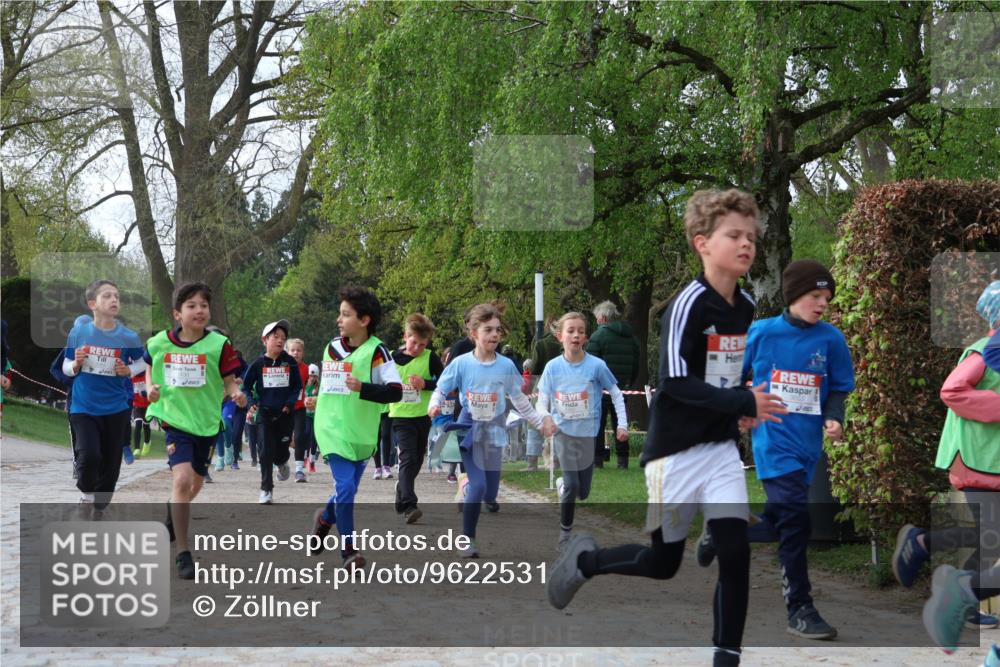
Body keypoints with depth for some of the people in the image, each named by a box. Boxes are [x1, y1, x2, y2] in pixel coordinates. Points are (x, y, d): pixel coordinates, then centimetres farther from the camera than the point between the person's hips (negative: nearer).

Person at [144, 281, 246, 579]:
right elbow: (150, 366, 17)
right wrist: (150, 387, -1)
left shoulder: (218, 344, -10)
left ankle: (172, 517, 54)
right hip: (173, 419, -2)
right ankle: (183, 554, -12)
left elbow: (229, 382, -5)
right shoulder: (159, 342, -4)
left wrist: (236, 394, -26)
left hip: (206, 423, 2)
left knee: (194, 484, 19)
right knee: (182, 479, -21)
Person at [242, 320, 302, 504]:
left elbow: (297, 386, 6)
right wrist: (252, 402, -5)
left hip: (285, 413, 1)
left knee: (281, 450, 6)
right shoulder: (258, 363, -2)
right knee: (265, 453, -4)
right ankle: (266, 490, 4)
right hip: (265, 414, -1)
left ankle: (282, 463, 44)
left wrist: (289, 404, -5)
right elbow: (246, 385, 7)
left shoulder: (290, 362, -1)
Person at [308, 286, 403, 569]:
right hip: (333, 430, 1)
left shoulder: (376, 351, -12)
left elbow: (395, 391, -19)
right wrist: (317, 400, 13)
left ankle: (325, 518, 46)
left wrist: (363, 388, -29)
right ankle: (348, 549, -2)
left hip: (362, 434, -1)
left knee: (347, 489, 14)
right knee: (345, 487, -13)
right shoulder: (332, 347, 4)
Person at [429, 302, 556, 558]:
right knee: (478, 484, -16)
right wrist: (434, 405, -22)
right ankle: (467, 538, -1)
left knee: (491, 493, 3)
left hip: (494, 430, 3)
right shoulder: (461, 363, -9)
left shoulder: (506, 366, -2)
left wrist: (540, 421, 7)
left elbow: (518, 399, 9)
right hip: (470, 428, -3)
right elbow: (441, 389, -1)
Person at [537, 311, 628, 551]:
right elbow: (542, 402, -2)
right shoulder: (553, 367, -7)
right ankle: (565, 531, 13)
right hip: (564, 431, -1)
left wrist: (622, 424, -4)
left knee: (583, 492, 5)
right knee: (572, 485, -7)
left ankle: (563, 484, 39)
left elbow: (616, 394, 1)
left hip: (587, 432, 1)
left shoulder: (596, 365, -10)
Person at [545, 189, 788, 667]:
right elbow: (674, 382, -25)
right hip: (676, 450, -6)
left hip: (722, 448, 6)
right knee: (663, 563, 8)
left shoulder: (746, 306, 4)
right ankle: (584, 560, 34)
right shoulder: (688, 304, -19)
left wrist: (743, 408, 3)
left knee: (735, 554, -5)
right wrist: (743, 403, -29)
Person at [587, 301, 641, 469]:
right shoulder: (631, 337, 12)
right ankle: (623, 459, 8)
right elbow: (636, 366, 15)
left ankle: (597, 458, -1)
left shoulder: (598, 335, -9)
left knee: (598, 423, 1)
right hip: (622, 387, 6)